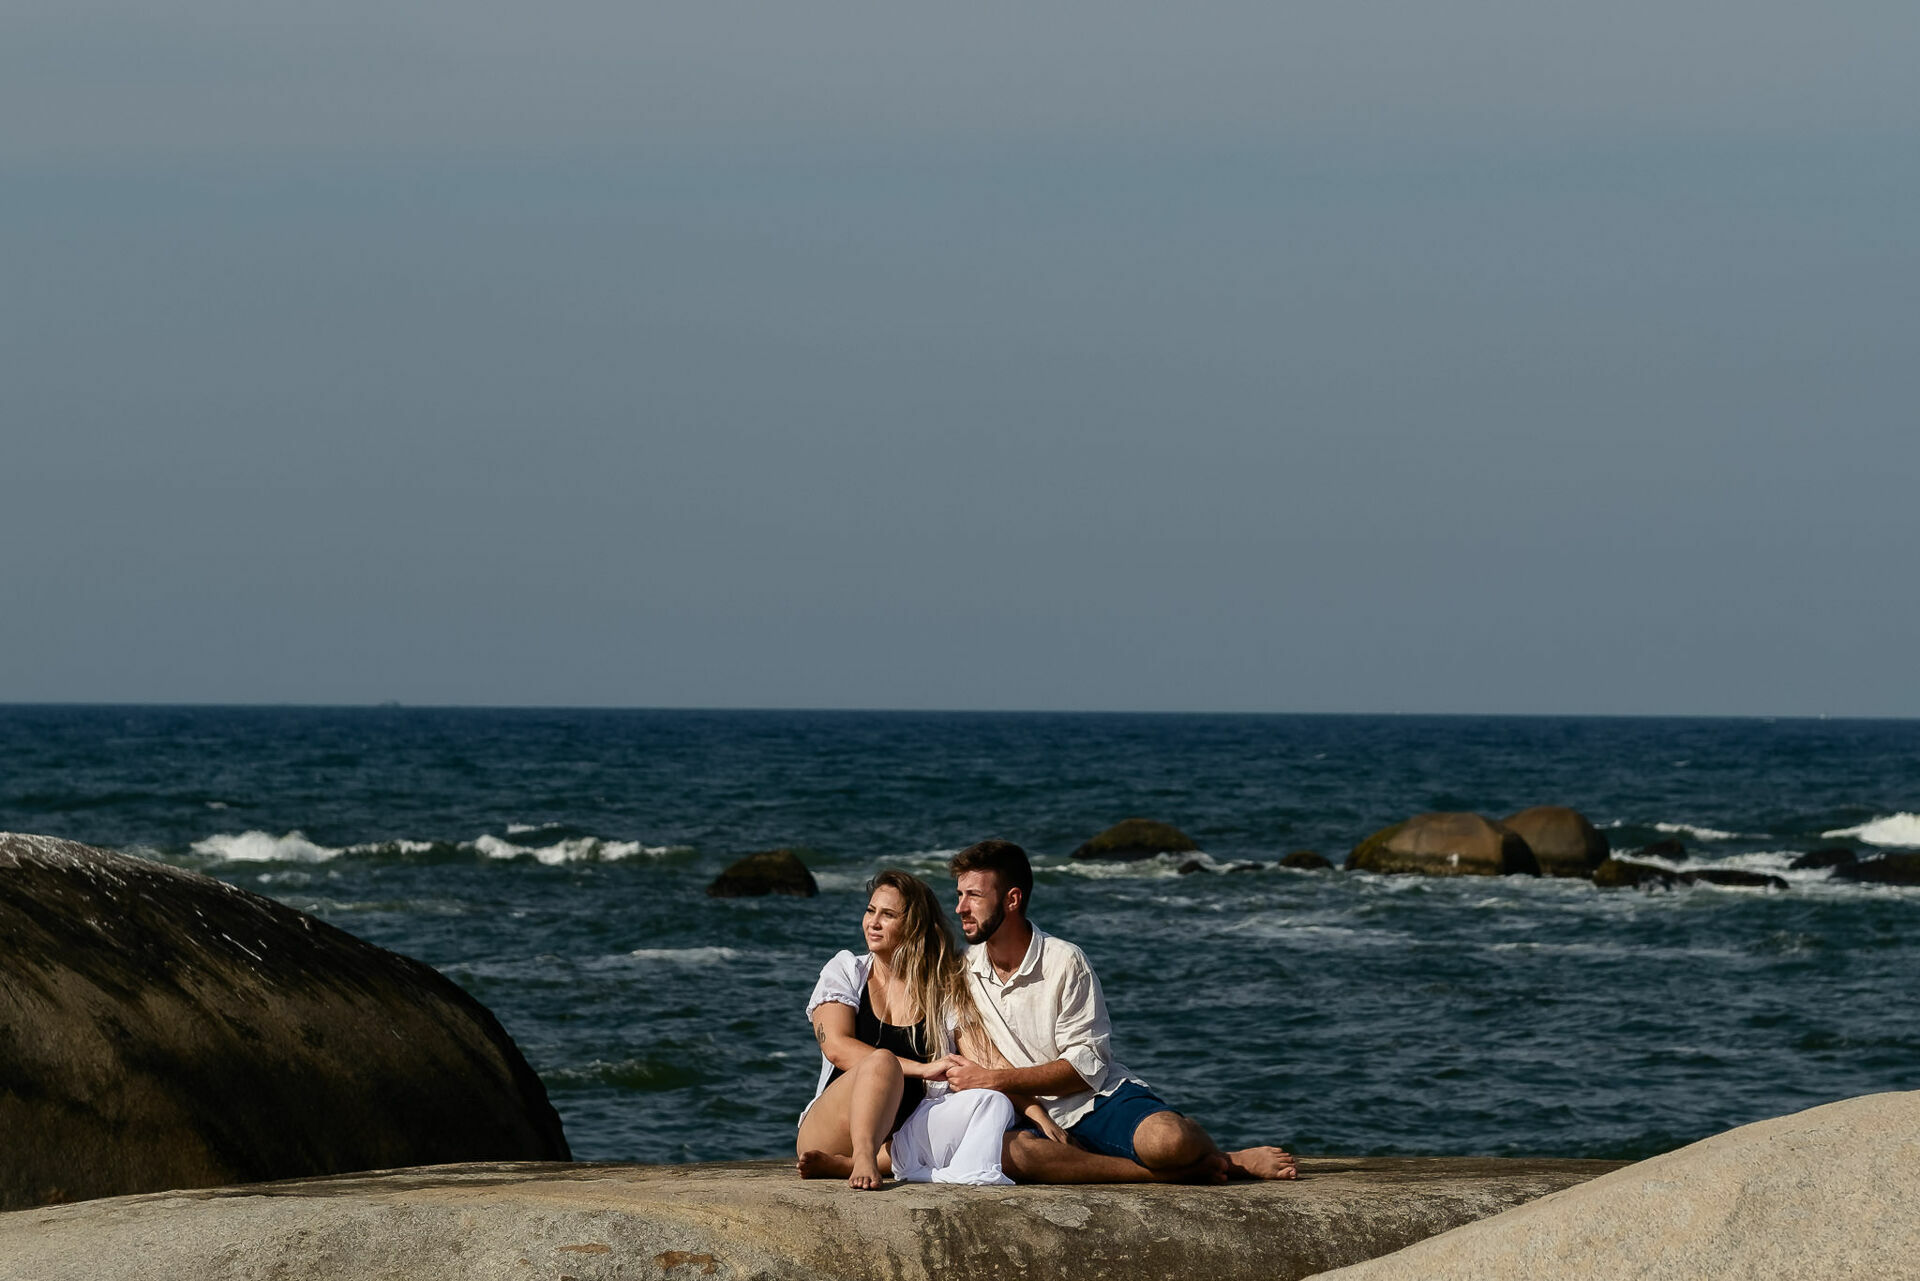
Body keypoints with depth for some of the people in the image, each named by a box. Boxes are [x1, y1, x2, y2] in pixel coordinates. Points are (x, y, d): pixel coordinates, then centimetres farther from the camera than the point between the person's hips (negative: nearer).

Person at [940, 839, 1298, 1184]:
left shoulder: (1064, 961, -5)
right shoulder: (964, 970, 8)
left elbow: (1087, 1066, -7)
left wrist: (995, 1079, -13)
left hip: (1102, 1098, -3)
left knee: (1169, 1140, -37)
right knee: (1002, 1150, -37)